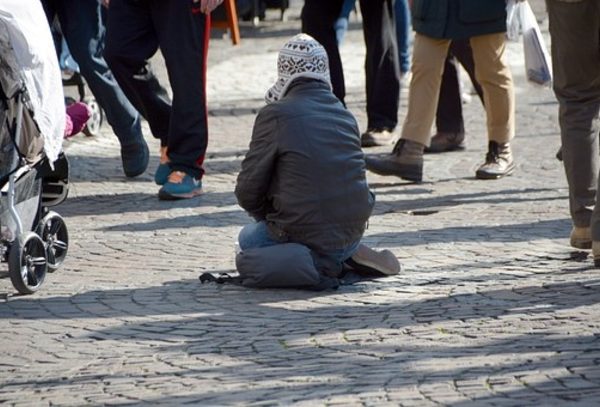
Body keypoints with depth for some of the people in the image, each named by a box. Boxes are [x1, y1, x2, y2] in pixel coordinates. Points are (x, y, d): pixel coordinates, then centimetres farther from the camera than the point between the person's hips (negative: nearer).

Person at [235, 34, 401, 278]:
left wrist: (269, 217, 15)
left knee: (248, 237, 23)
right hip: (352, 232, 6)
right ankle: (351, 254, 8)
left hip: (305, 233, -6)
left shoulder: (275, 114, -10)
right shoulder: (345, 114, 5)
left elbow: (247, 191, -7)